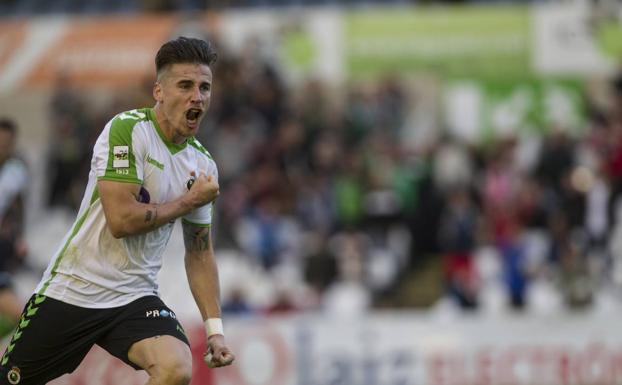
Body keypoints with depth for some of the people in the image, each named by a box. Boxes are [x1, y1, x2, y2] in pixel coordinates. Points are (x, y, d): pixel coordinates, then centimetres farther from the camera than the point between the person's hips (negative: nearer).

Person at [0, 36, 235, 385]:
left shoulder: (203, 164, 6)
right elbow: (121, 220, -21)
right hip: (72, 290, -4)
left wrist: (215, 328, 6)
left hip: (136, 298, 4)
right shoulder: (127, 129, -13)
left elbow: (200, 252, 14)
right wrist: (190, 201, -10)